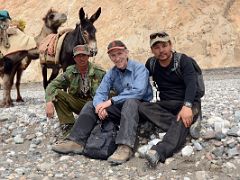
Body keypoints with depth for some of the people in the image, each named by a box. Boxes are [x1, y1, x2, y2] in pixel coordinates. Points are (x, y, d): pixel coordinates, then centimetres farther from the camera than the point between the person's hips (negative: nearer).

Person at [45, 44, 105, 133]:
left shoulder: (99, 72, -8)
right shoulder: (69, 72, -2)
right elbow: (52, 86, -8)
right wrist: (49, 102, -27)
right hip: (77, 103, 3)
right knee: (57, 93, -18)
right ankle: (67, 125, -15)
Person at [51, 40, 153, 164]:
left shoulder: (139, 68, -10)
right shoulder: (111, 73, 8)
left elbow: (139, 91, -26)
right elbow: (100, 93, 0)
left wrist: (111, 101, -27)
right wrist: (100, 105, -25)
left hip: (140, 107, -6)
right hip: (121, 108, 6)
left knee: (130, 102, -38)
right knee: (91, 105, -3)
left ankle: (125, 147, -49)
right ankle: (76, 142, -14)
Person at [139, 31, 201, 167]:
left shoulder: (183, 60, -7)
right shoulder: (151, 63, 7)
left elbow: (191, 84, -21)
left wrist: (187, 106, -39)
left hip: (188, 103, -4)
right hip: (166, 105, 5)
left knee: (183, 119, -39)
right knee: (142, 107, -24)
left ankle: (160, 151, -60)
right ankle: (181, 130, -34)